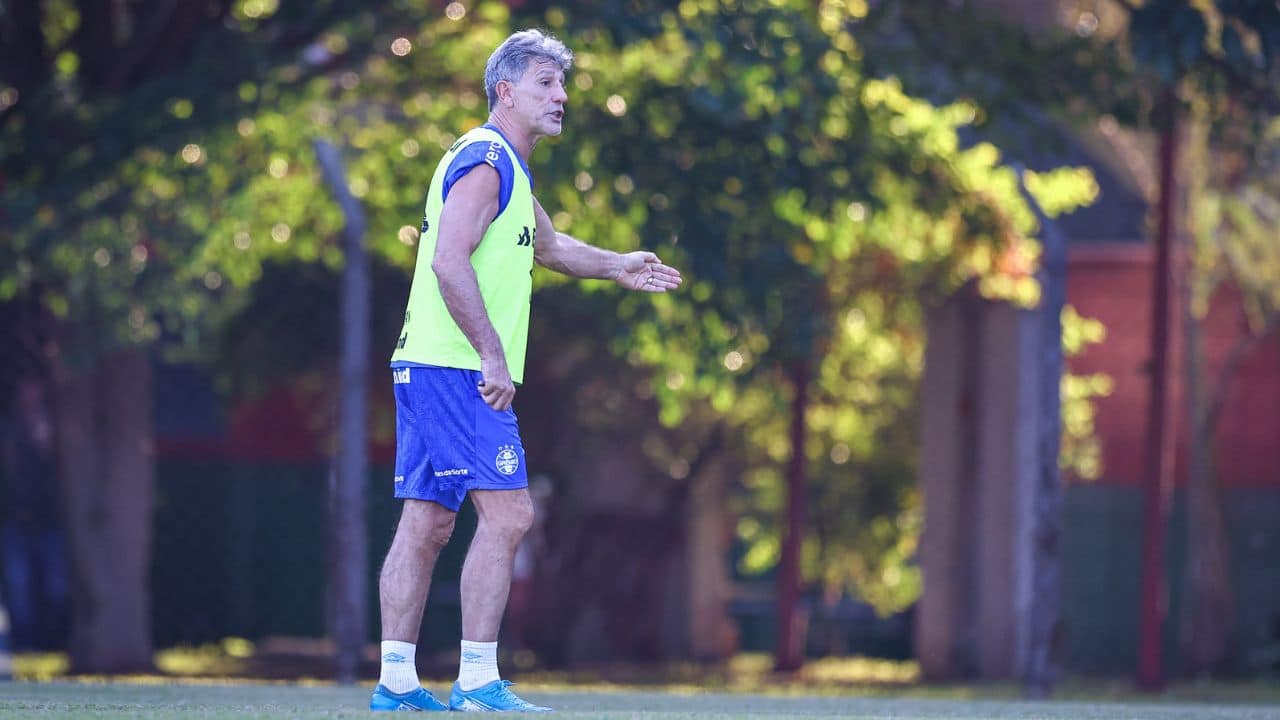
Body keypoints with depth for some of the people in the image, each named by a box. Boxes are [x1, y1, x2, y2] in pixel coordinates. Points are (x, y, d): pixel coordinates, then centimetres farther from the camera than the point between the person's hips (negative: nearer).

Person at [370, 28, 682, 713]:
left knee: (427, 521, 8)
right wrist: (493, 354, -24)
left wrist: (619, 267, 38)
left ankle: (395, 681, 8)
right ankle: (477, 681, -12)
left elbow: (544, 244, 41)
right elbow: (450, 262, -22)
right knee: (506, 513, -11)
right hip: (458, 370, -10)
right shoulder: (483, 161, -11)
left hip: (432, 368, 10)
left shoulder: (507, 168, 22)